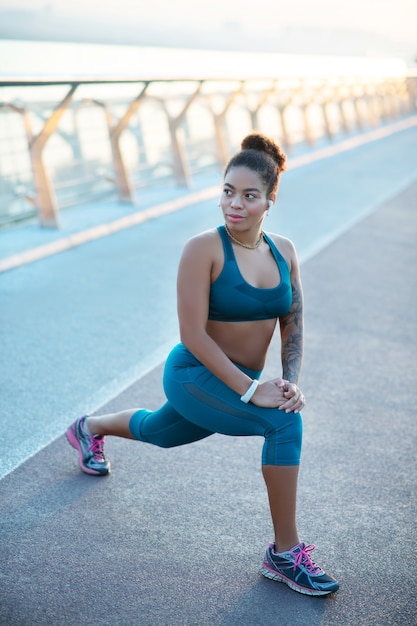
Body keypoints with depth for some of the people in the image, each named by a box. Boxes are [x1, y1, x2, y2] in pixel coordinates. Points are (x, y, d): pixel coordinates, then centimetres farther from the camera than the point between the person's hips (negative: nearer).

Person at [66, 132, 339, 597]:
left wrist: (291, 380, -14)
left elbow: (292, 326, 1)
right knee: (284, 422, -28)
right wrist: (251, 389, -27)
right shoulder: (204, 249, -21)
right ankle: (285, 554, -13)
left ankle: (89, 428, 62)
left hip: (236, 383, 7)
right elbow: (193, 334, -23)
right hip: (195, 375, -7)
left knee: (158, 433, 30)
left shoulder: (284, 251, -4)